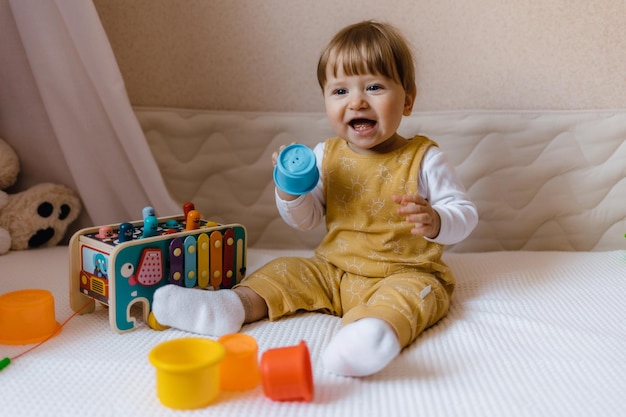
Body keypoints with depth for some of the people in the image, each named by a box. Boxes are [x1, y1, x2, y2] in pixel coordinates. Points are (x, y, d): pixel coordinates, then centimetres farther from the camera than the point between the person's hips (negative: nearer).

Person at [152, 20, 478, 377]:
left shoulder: (424, 160, -7)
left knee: (410, 294, -34)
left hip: (405, 274, -5)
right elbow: (305, 220, 10)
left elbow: (465, 214, -4)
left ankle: (378, 328, -62)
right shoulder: (326, 156, 4)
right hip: (334, 272, 5)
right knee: (284, 271, -5)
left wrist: (435, 222, -28)